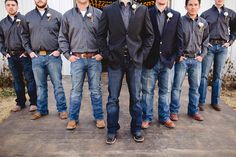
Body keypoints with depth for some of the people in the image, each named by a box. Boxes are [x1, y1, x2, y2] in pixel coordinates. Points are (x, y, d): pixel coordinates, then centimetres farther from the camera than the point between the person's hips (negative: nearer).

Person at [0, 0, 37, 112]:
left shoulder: (24, 19, -3)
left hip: (24, 55, -5)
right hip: (11, 56, 5)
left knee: (30, 79, 0)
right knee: (17, 80, 12)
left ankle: (33, 102, 9)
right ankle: (20, 102, 23)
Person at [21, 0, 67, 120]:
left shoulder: (56, 15, 2)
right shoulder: (28, 17, 11)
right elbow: (24, 36, 15)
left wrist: (59, 50, -7)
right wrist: (29, 51, 5)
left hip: (53, 56, -3)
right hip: (36, 57, 3)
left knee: (57, 84, 1)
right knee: (40, 85, 11)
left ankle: (62, 109, 12)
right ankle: (42, 110, 23)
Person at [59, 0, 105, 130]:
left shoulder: (98, 14, 3)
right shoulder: (68, 15, 6)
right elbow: (62, 37, 10)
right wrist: (68, 55, 1)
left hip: (94, 59, 0)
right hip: (77, 59, 1)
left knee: (96, 90, 8)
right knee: (76, 90, 7)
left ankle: (99, 117, 21)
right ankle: (73, 118, 20)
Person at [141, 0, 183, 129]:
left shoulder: (176, 15, 5)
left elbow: (179, 38, 6)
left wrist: (176, 56, -1)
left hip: (167, 61, 2)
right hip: (150, 61, -2)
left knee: (165, 91, 12)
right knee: (147, 91, 8)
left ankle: (165, 117, 28)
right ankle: (147, 117, 22)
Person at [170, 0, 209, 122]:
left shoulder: (203, 23, 6)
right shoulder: (180, 21, -5)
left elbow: (205, 41, 15)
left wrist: (202, 55, 5)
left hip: (196, 59, 4)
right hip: (182, 59, -3)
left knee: (195, 87, 11)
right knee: (177, 86, 3)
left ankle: (193, 111, 24)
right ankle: (174, 110, 16)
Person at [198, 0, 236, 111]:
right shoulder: (206, 14, 3)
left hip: (222, 47, 2)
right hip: (209, 46, -2)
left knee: (218, 76, 7)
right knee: (204, 75, -2)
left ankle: (215, 102, 16)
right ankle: (201, 102, 6)